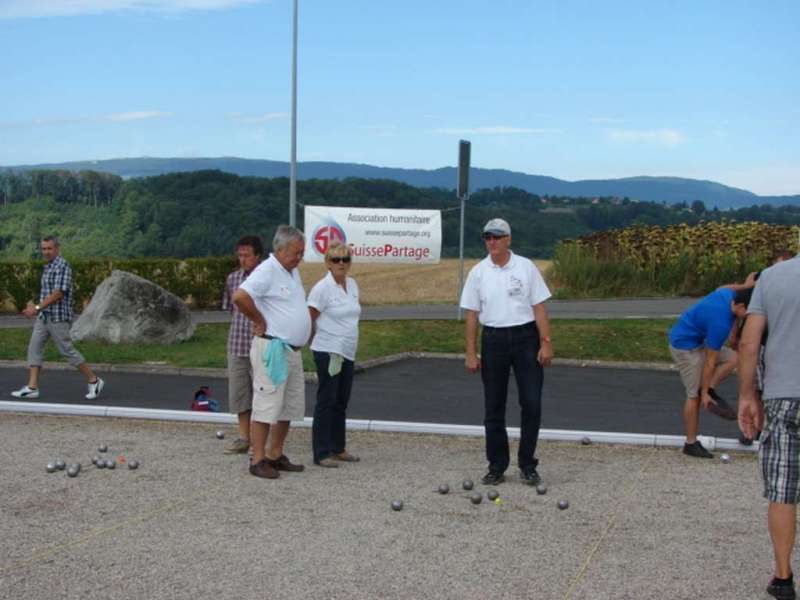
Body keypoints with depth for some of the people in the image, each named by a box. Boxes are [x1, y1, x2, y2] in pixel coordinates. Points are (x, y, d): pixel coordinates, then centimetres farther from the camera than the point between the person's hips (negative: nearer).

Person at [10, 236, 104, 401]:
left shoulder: (62, 266, -14)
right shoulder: (49, 267, 16)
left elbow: (58, 293, -22)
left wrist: (37, 308, -24)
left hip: (58, 317, -9)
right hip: (44, 316, 9)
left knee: (67, 350, -4)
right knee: (34, 348, 0)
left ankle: (93, 381, 8)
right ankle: (32, 388, -2)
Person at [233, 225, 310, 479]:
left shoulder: (293, 272, 15)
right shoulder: (267, 271, -15)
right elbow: (240, 296, -29)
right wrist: (260, 321, -16)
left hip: (293, 351, 9)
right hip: (272, 349, -9)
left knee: (290, 407, 13)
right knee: (266, 407, -6)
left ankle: (276, 455, 22)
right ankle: (258, 460, -1)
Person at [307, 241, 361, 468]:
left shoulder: (352, 285, 9)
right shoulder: (322, 288, -13)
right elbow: (309, 320, -10)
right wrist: (317, 341, 1)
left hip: (347, 353, 7)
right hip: (328, 353, -7)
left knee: (341, 402, 14)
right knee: (326, 402, -3)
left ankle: (338, 448, 25)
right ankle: (321, 454, 2)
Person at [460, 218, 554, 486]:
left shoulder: (526, 267, -1)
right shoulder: (478, 272, 2)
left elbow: (539, 307, -1)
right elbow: (472, 314, 3)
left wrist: (546, 343, -9)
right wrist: (471, 353, -2)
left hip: (525, 337, -1)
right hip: (493, 340, 1)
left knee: (531, 403, -4)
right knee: (494, 407, 6)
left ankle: (527, 464, 9)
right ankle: (496, 466, 16)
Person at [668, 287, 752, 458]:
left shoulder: (729, 294, -10)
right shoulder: (720, 323, -32)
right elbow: (710, 362, -23)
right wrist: (704, 392, -13)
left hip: (697, 340, 9)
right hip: (685, 346, -9)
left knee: (733, 358, -5)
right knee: (695, 395, -3)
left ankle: (710, 391, 2)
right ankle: (691, 444, 6)